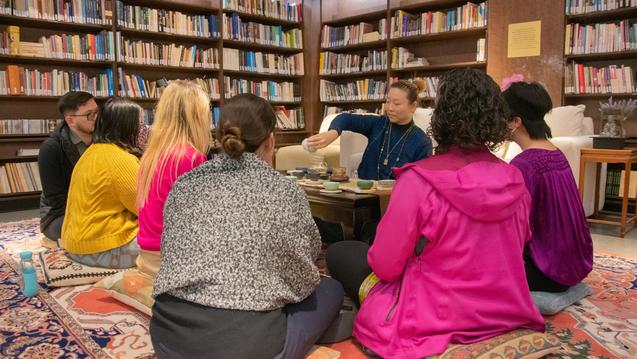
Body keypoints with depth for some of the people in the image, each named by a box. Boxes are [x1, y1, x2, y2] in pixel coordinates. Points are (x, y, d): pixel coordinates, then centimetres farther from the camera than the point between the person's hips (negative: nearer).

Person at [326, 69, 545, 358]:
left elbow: (385, 266, -16)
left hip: (437, 322, -6)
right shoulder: (515, 182, -5)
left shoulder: (418, 180, -23)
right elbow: (517, 248, 11)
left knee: (339, 253, 10)